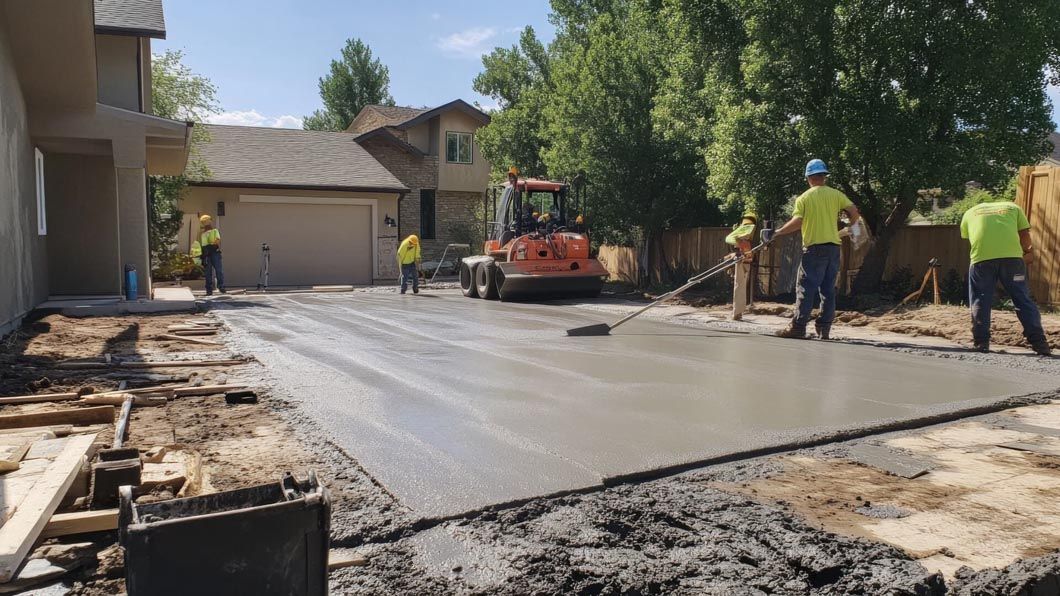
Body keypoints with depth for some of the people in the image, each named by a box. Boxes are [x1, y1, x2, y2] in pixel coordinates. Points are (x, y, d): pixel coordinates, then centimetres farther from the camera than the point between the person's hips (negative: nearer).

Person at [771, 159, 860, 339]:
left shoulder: (803, 198, -2)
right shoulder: (836, 195, 7)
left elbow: (797, 222, -13)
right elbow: (854, 213, 1)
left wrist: (777, 232, -4)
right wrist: (848, 228, 20)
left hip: (813, 248, -4)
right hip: (833, 246, 4)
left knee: (806, 289, -2)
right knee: (828, 290, 9)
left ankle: (799, 327, -6)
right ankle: (824, 328, 10)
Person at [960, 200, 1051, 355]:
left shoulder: (969, 213, 28)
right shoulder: (1013, 207, 28)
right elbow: (1025, 236, 20)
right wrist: (1028, 255, 33)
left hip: (981, 257, -1)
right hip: (1012, 255, 1)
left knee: (980, 300, 10)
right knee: (1023, 299, 9)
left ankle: (981, 342, 9)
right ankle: (1038, 342, 8)